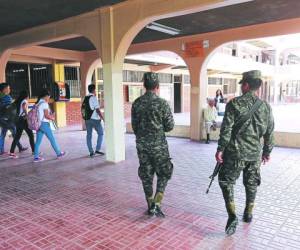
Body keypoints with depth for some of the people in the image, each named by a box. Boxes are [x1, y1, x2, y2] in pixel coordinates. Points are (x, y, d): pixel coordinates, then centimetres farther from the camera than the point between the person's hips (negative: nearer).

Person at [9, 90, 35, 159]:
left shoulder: (18, 101, 16)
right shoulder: (25, 101, -6)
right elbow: (24, 107, -28)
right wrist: (26, 114, -25)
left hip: (18, 120, 7)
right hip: (23, 119, -7)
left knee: (17, 136, 8)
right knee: (31, 135, 4)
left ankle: (11, 152, 4)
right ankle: (34, 151, 8)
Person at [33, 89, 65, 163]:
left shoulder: (37, 103, 13)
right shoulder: (44, 103, -13)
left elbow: (40, 114, 15)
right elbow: (46, 115, -17)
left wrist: (50, 115, 13)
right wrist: (52, 118, 0)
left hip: (38, 123, 8)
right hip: (44, 124, -8)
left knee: (38, 141, 6)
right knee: (52, 139, 5)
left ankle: (36, 157, 6)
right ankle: (59, 153, 16)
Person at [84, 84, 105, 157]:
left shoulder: (85, 98, 10)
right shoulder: (94, 98, -12)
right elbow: (98, 110, -16)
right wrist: (103, 118, -11)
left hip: (87, 119, 7)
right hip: (95, 119, -6)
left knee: (89, 135, 9)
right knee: (100, 133, 8)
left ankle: (91, 152, 11)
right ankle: (97, 149, 2)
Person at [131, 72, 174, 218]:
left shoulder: (136, 103, 1)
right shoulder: (162, 103, -11)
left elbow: (134, 126, 7)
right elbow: (170, 126, -7)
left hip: (142, 145, 4)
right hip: (159, 145, -4)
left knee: (146, 175, 14)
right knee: (163, 174, 12)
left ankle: (150, 206, 24)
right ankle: (156, 204, 2)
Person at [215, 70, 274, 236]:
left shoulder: (234, 104, -10)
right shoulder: (265, 107, 2)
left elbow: (226, 129, -14)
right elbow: (269, 133, 7)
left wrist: (220, 149, -8)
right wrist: (267, 152, 18)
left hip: (235, 153, -4)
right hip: (255, 154, 4)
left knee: (227, 182, 8)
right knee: (251, 184, 20)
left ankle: (232, 216, -3)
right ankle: (248, 214, 33)